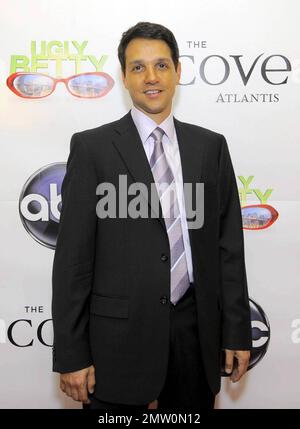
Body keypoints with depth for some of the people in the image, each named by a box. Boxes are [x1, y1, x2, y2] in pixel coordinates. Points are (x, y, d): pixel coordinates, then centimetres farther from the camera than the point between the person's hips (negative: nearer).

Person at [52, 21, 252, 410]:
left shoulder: (210, 146, 5)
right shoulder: (92, 147, -4)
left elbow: (229, 245, 6)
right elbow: (72, 256, -6)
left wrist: (237, 332, 5)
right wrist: (71, 355, -8)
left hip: (196, 328, 3)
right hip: (120, 332, -2)